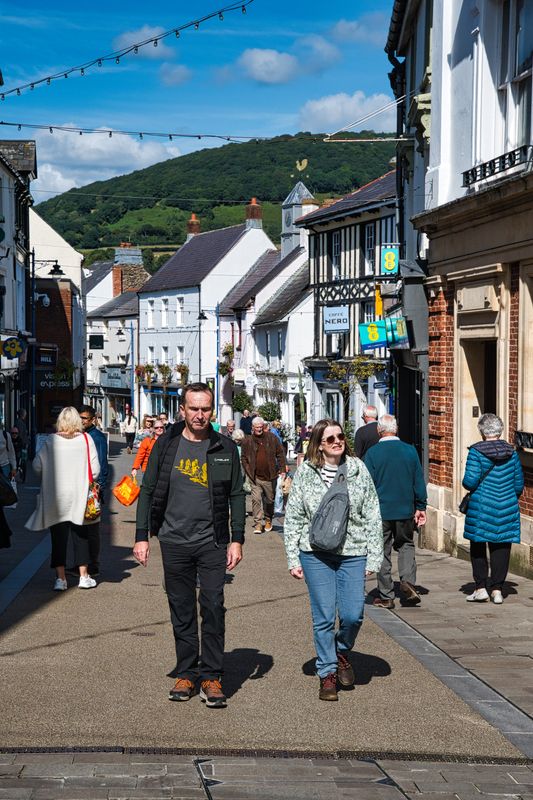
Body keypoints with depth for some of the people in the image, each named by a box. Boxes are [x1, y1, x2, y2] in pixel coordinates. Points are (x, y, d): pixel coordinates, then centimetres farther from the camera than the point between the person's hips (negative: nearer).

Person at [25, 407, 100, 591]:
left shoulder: (50, 441, -6)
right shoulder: (86, 440, -6)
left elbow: (37, 465, -7)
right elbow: (95, 469, -7)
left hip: (56, 498, 0)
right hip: (79, 497, 0)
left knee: (59, 537, 6)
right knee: (80, 536, 12)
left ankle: (60, 578, 4)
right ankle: (84, 576, 16)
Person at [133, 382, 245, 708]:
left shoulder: (225, 448, 3)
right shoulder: (166, 445, 3)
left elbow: (237, 495, 6)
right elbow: (148, 491, 7)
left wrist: (237, 540, -1)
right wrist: (142, 536, 1)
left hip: (212, 543, -1)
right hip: (174, 541, 1)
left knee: (213, 608, -4)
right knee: (181, 611, 8)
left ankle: (211, 677, 4)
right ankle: (186, 674, 17)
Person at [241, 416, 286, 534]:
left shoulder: (272, 438, 1)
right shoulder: (248, 441, 1)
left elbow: (280, 454, 4)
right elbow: (244, 457, 7)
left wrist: (282, 469, -2)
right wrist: (248, 471, -2)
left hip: (270, 476, 1)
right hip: (255, 477, -1)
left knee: (270, 500, 12)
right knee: (256, 499, -8)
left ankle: (268, 520, 31)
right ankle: (258, 522, -4)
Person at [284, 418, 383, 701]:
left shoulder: (358, 469, 2)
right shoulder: (305, 473, 1)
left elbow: (372, 516, 5)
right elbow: (293, 517, 5)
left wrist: (374, 557, 1)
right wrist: (293, 558, 1)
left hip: (353, 553, 1)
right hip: (316, 554, -1)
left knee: (353, 615, -4)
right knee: (323, 617, 0)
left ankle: (342, 651, 27)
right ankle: (327, 673, 16)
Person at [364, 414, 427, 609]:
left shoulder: (373, 453, -9)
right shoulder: (410, 450, -1)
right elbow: (419, 481, 4)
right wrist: (420, 507, 12)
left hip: (381, 511, -2)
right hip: (405, 510, 2)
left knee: (383, 552, 6)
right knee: (406, 545, 19)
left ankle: (386, 596, 9)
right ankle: (408, 581, -2)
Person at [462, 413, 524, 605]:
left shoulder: (476, 452, -9)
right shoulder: (511, 452, 2)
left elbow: (470, 482, -15)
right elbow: (519, 484, 5)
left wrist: (468, 486, 7)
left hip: (481, 508, -3)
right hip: (507, 509, 3)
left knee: (478, 547, 9)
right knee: (501, 548, 7)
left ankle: (481, 587, 7)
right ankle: (497, 590, 6)